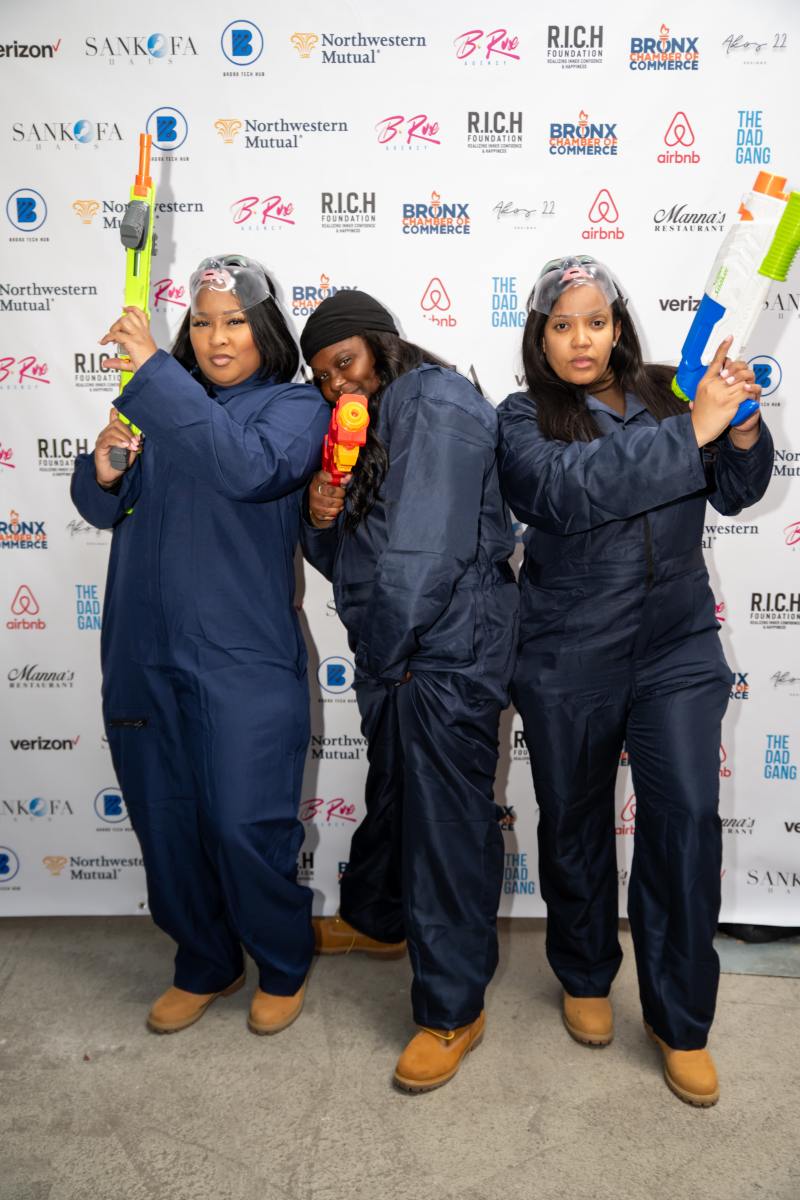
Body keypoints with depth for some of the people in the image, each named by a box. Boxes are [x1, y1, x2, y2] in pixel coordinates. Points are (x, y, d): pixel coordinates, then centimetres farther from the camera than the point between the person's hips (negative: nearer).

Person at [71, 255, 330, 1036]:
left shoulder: (296, 407, -1)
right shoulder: (160, 399, 13)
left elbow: (247, 468, -24)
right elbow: (102, 510, 13)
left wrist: (153, 369, -23)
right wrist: (102, 471, -10)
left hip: (244, 657, -4)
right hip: (144, 655, 5)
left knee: (245, 827, -3)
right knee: (165, 825, 12)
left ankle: (284, 968, 25)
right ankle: (204, 966, 35)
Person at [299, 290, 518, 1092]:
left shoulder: (438, 405, -14)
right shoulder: (364, 430, 16)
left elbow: (421, 556, -21)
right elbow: (345, 562, 17)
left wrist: (385, 661, -12)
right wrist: (321, 521, -5)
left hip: (448, 656, -9)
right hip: (393, 658, 9)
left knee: (449, 826, 0)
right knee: (390, 793, 25)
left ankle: (453, 1011, 15)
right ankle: (376, 919, 49)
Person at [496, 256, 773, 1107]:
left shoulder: (665, 394, 5)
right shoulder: (524, 419, -3)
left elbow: (734, 493, 3)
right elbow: (567, 490, -23)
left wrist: (744, 435, -17)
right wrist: (689, 432, -26)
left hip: (676, 650, 1)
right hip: (567, 660, -1)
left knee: (686, 819, -4)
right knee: (574, 823, 13)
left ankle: (680, 1021, 17)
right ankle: (585, 978, 38)